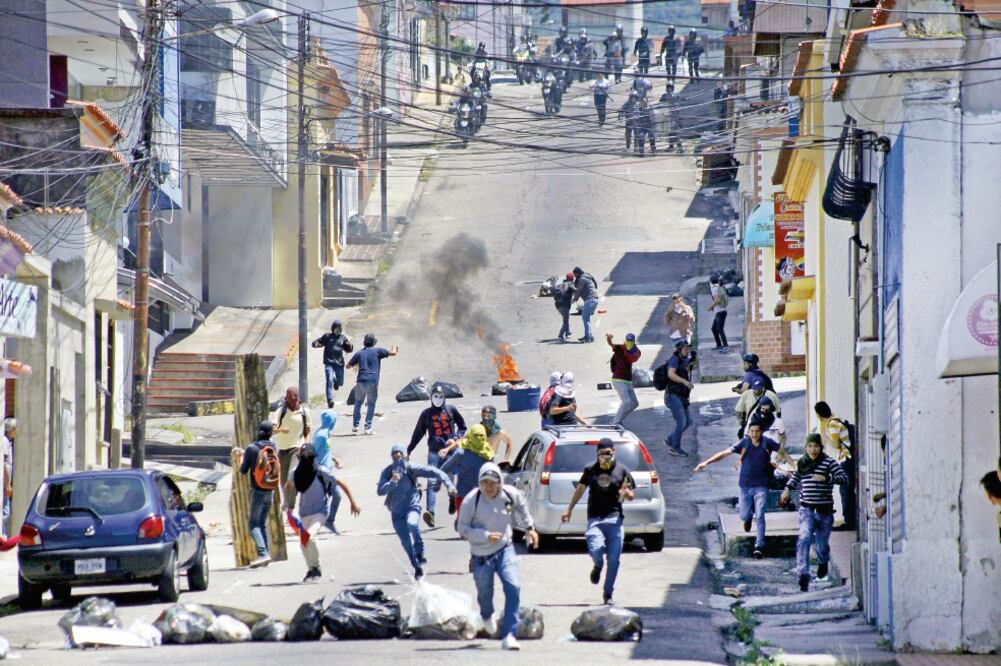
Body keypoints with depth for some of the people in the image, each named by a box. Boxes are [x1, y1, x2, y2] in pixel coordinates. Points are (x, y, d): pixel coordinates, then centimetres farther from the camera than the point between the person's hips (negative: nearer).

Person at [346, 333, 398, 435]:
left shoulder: (359, 353, 11)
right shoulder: (377, 351, 3)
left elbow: (348, 365, 16)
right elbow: (393, 353, 5)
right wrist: (394, 348, 28)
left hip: (361, 381, 2)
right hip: (373, 382, -2)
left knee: (358, 403, 15)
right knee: (371, 405, 6)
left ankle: (355, 426, 10)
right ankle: (368, 427, -1)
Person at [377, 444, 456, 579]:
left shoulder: (411, 469, -9)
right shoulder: (387, 472, -3)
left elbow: (433, 472, -10)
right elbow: (380, 491, -13)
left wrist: (448, 484, -20)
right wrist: (392, 482, -31)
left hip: (412, 507, -3)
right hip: (396, 512, 3)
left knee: (412, 524, -36)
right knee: (406, 543, 7)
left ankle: (420, 552, -19)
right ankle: (418, 568, 24)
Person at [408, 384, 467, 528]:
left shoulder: (451, 410, 8)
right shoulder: (426, 414, 9)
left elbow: (462, 427, 16)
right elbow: (418, 434, 15)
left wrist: (456, 438, -3)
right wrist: (408, 451, 14)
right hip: (434, 452, -1)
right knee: (433, 482, -13)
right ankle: (430, 512, -25)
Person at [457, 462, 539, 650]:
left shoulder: (510, 494, -9)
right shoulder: (472, 500, -18)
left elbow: (522, 506, 16)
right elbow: (463, 529, -14)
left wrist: (529, 528, 19)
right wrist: (485, 536, -27)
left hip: (505, 550, 1)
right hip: (481, 555, -1)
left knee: (513, 588, -17)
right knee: (485, 593, 14)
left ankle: (508, 635, -14)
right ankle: (487, 616, 53)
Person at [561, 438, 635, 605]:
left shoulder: (622, 471, 5)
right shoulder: (591, 470, 8)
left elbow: (630, 496, 10)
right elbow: (580, 489, 21)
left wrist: (626, 493, -14)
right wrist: (569, 510, 23)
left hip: (614, 518, 0)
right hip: (595, 518, 0)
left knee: (614, 558, -5)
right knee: (595, 550, -21)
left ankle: (608, 594, 10)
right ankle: (598, 566, 17)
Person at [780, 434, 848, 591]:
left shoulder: (829, 462, -6)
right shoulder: (803, 463, 8)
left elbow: (844, 478, -17)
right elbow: (795, 476, 28)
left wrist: (827, 478, -30)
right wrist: (787, 489, 13)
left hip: (825, 510, -2)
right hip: (807, 509, 2)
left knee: (822, 543, 10)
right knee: (804, 539, -19)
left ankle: (823, 563, 45)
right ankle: (803, 575, -24)